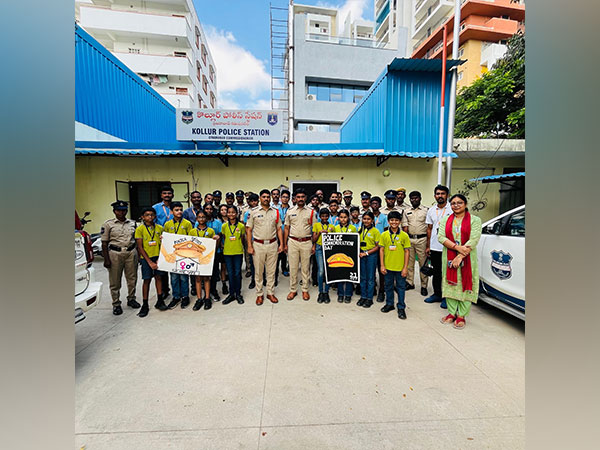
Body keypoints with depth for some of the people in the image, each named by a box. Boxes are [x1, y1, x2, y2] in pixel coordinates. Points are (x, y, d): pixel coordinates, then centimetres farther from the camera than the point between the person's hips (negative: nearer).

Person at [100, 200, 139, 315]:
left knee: (132, 278, 9)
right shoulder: (108, 224, 0)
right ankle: (116, 304, 16)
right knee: (115, 281, 3)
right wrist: (106, 259, -7)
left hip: (131, 253, 3)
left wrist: (138, 254, 9)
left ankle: (131, 299, 27)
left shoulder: (132, 223, 9)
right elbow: (104, 243, -2)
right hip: (115, 254, -3)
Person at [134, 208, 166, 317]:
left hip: (158, 256, 3)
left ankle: (160, 301, 19)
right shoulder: (139, 229, -4)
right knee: (147, 280, 1)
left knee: (159, 277, 8)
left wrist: (160, 258, -5)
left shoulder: (160, 228, 4)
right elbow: (140, 247, -7)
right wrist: (149, 261, -13)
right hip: (146, 257, -3)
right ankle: (145, 305, 12)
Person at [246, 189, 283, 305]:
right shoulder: (253, 212, 0)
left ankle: (270, 293, 23)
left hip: (272, 244, 2)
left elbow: (279, 229, 10)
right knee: (258, 271, 7)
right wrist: (249, 246, -6)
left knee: (271, 270, 10)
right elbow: (249, 229, 0)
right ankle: (259, 294, 20)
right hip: (258, 245, -2)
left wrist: (281, 244, 3)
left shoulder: (275, 212, 7)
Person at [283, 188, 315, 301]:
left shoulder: (311, 212, 2)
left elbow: (314, 229, 3)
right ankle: (293, 290, 19)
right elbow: (286, 228, 8)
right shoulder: (290, 211, 6)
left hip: (306, 242, -1)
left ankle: (305, 290, 20)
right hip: (293, 242, 1)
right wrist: (285, 244, 4)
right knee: (293, 267, 6)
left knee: (305, 267, 7)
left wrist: (314, 245, -3)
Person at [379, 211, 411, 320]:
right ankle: (389, 304, 34)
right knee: (388, 286, 15)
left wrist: (405, 267, -4)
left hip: (400, 267, -1)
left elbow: (406, 252, -2)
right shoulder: (384, 235, -2)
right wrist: (382, 265, -2)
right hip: (388, 266, 2)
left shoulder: (404, 235, -5)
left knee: (400, 287, 9)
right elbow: (381, 250, 1)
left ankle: (401, 308, 23)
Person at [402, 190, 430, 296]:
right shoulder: (406, 211, 12)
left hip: (421, 239, -3)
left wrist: (428, 243, -9)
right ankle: (410, 283, 21)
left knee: (423, 263, 1)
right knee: (409, 262, 9)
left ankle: (424, 286, 12)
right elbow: (405, 227, 8)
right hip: (409, 239, 3)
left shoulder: (426, 210, 1)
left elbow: (429, 227, -3)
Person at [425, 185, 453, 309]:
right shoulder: (431, 210, 10)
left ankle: (447, 297, 17)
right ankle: (437, 294, 27)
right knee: (436, 272, 14)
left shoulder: (452, 209, -4)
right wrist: (428, 246, 11)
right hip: (434, 247, 5)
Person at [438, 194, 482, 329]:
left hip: (467, 259, -2)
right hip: (449, 258, 3)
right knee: (450, 284, 6)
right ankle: (451, 313, 18)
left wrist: (460, 257, -18)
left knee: (465, 285, 1)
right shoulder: (445, 220, 10)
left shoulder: (475, 220, 1)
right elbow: (441, 237, -3)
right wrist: (457, 247, -17)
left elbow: (474, 240, -10)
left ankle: (461, 316, 12)